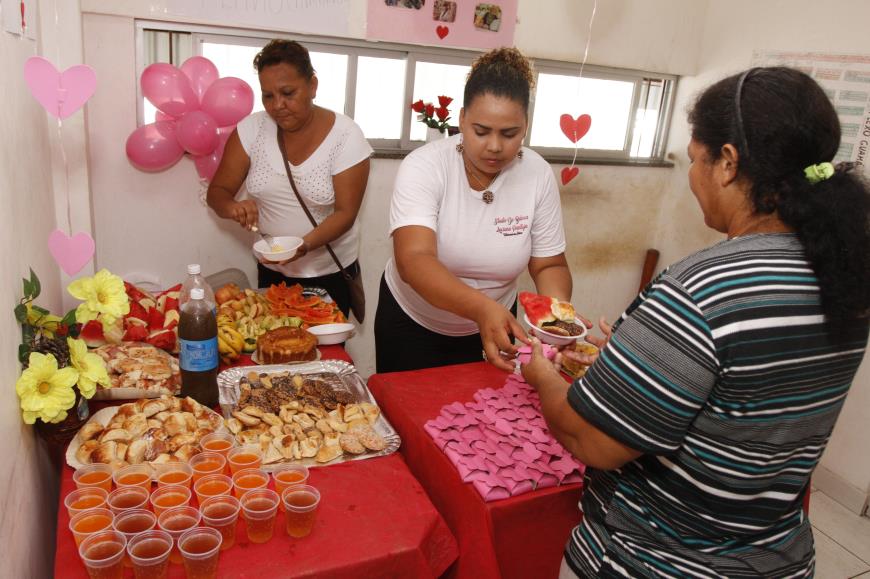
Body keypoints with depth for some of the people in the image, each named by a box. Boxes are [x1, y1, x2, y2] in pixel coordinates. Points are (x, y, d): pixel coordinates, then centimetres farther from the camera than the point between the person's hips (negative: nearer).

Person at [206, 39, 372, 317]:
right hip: (271, 270, 3)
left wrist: (304, 245, -34)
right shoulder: (251, 129, -8)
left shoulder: (346, 135, -15)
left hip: (330, 273, -2)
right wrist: (233, 207, -27)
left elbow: (345, 213, -17)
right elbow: (217, 192, -3)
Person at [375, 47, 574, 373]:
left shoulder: (538, 175, -13)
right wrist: (482, 307, -49)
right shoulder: (424, 166, -22)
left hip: (494, 323, 2)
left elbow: (549, 265, -6)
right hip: (410, 322, -2)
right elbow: (413, 260, -35)